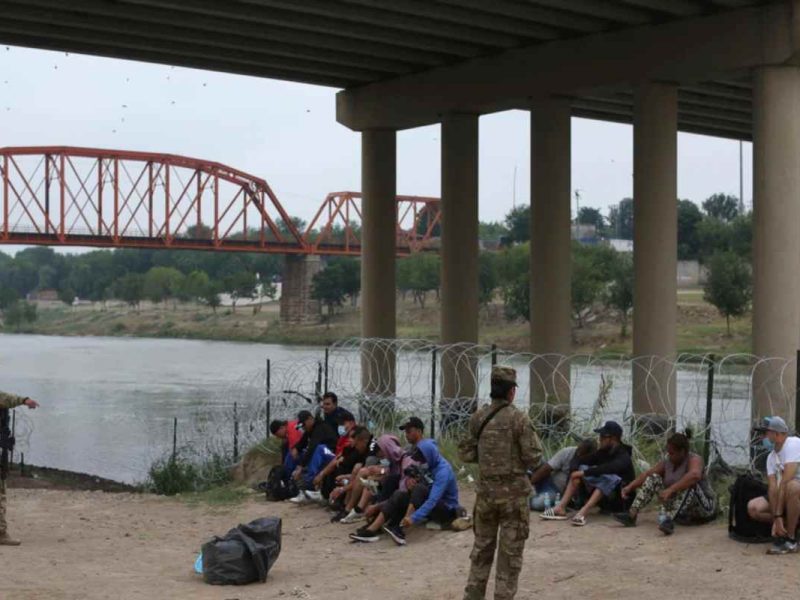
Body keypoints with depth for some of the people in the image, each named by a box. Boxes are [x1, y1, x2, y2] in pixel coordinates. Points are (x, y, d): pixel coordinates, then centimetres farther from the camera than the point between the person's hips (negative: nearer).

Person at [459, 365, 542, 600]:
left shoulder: (477, 417, 0)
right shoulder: (519, 418, -13)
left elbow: (465, 453, 4)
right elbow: (533, 458, -12)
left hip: (485, 491, 4)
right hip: (513, 492, -4)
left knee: (482, 547, 16)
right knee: (510, 552, 4)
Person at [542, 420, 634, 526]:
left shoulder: (623, 457, -17)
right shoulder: (604, 452, 6)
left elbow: (608, 469, -36)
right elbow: (583, 462, -2)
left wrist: (584, 473, -36)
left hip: (620, 501, -7)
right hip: (604, 501, 7)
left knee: (609, 477, -36)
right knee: (580, 469, -8)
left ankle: (583, 512, -48)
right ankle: (561, 507, -23)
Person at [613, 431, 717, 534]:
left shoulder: (694, 459, -21)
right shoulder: (667, 463, 0)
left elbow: (695, 475, -43)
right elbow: (647, 474, 2)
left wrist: (671, 490, -49)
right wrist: (630, 487, -14)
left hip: (703, 508, -7)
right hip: (678, 510, 7)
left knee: (689, 483, -35)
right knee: (654, 478, -2)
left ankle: (669, 521, -49)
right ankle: (631, 516, -15)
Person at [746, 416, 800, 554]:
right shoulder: (771, 457, 3)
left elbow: (786, 481, -26)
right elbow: (773, 487, -8)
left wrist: (778, 515, -27)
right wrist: (776, 518, -21)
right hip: (785, 497, 7)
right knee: (753, 508, -10)